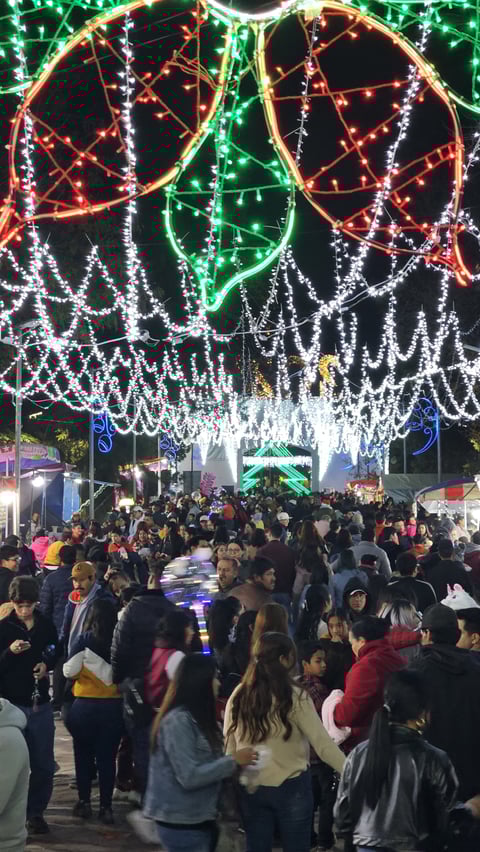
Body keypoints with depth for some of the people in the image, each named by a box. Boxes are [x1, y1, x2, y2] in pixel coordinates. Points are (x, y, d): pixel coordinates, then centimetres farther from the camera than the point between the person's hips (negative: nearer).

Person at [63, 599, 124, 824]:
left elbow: (70, 672, -9)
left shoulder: (84, 640, -9)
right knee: (107, 757, 8)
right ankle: (106, 807, 10)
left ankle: (84, 802, 21)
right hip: (113, 707, 2)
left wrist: (67, 668, 12)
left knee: (84, 756, 14)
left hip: (85, 706, -1)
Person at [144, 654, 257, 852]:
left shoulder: (197, 717, 10)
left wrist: (234, 760, 0)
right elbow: (189, 776, -24)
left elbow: (206, 764, 10)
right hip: (181, 823, -9)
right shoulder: (178, 720, -19)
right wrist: (233, 761, -19)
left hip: (199, 819, 9)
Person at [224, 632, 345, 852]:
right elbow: (322, 744, -15)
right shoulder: (294, 697, -15)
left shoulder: (238, 696, -4)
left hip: (251, 788, 3)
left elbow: (228, 746, 2)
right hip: (291, 787, -3)